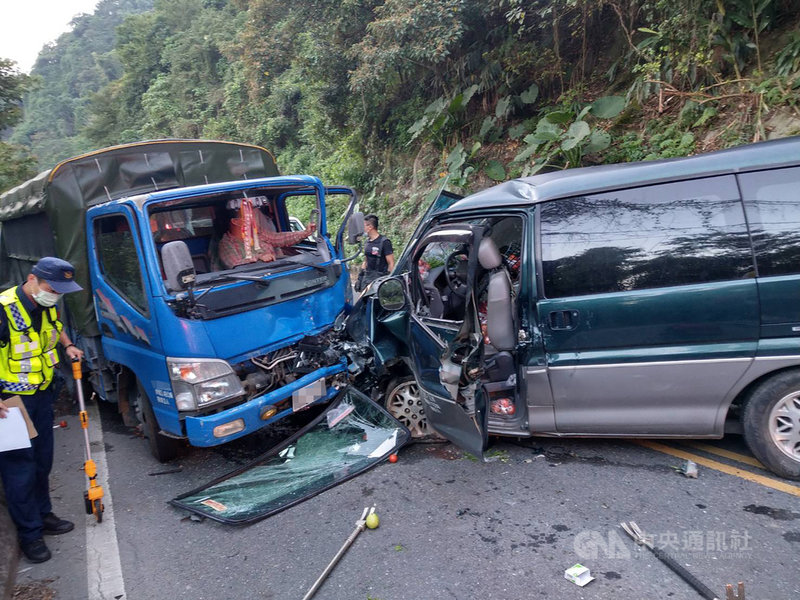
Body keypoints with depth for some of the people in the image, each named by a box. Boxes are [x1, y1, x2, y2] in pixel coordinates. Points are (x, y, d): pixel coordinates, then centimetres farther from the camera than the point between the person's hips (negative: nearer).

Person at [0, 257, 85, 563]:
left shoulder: (47, 306, -1)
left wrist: (68, 345, 7)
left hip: (42, 392, 8)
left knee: (43, 458, 18)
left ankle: (42, 514, 34)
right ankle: (29, 533, 14)